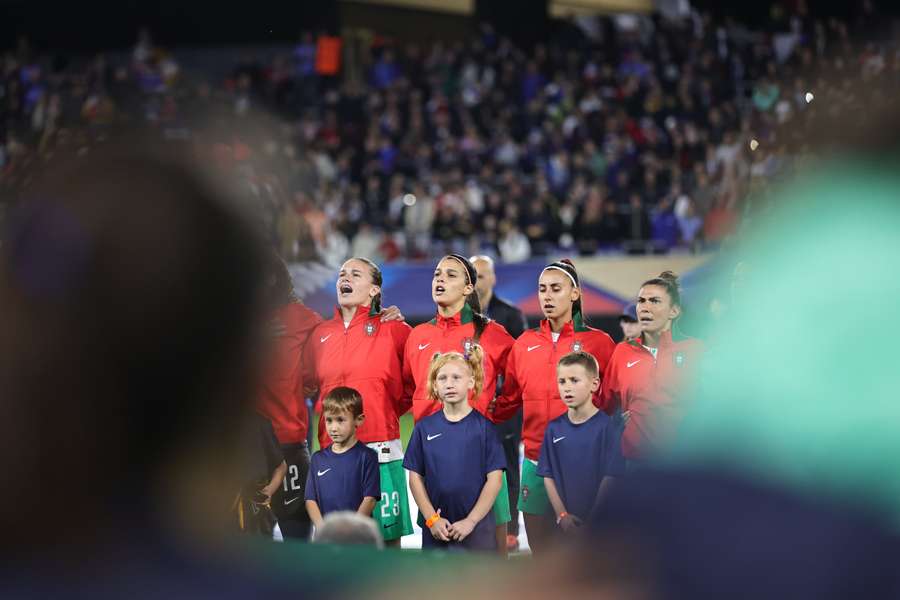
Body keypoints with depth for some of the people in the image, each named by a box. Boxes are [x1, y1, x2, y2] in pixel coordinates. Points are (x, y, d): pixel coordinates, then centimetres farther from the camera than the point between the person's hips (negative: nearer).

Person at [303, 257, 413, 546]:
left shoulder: (393, 330, 1)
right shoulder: (321, 334, 12)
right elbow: (306, 381, 23)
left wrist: (394, 407, 3)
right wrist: (327, 410, 10)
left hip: (380, 449, -4)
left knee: (388, 533, 0)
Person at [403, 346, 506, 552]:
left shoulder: (484, 426, -3)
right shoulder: (424, 427, 4)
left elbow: (495, 479, -6)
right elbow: (415, 477, 4)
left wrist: (471, 520, -11)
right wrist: (432, 519, -6)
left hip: (476, 527, -2)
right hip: (436, 530, 2)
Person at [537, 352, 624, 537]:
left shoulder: (608, 427, -9)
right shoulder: (554, 428, 3)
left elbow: (610, 478, -11)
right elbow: (548, 477, 3)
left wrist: (593, 519, -14)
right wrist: (562, 515, -7)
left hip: (597, 521, -3)